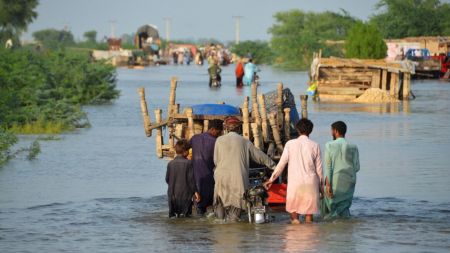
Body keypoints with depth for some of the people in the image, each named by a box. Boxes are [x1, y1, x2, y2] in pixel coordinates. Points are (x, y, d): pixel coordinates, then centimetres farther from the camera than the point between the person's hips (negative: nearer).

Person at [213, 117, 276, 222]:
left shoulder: (220, 140, 4)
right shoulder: (245, 142, 6)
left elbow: (216, 160, 9)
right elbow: (259, 155, 14)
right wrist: (272, 165, 28)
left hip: (222, 177, 0)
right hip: (238, 178, 0)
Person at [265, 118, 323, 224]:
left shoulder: (290, 144, -2)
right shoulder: (315, 146, 1)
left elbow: (281, 164, -1)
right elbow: (318, 168, 5)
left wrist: (271, 179, 9)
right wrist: (320, 185, 17)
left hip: (294, 183, -1)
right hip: (311, 183, 1)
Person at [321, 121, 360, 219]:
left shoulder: (330, 146, -4)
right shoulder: (353, 147, 2)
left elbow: (328, 167, -8)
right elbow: (356, 167, 3)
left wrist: (328, 184, -10)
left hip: (335, 182, -2)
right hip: (349, 182, 2)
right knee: (344, 206, 8)